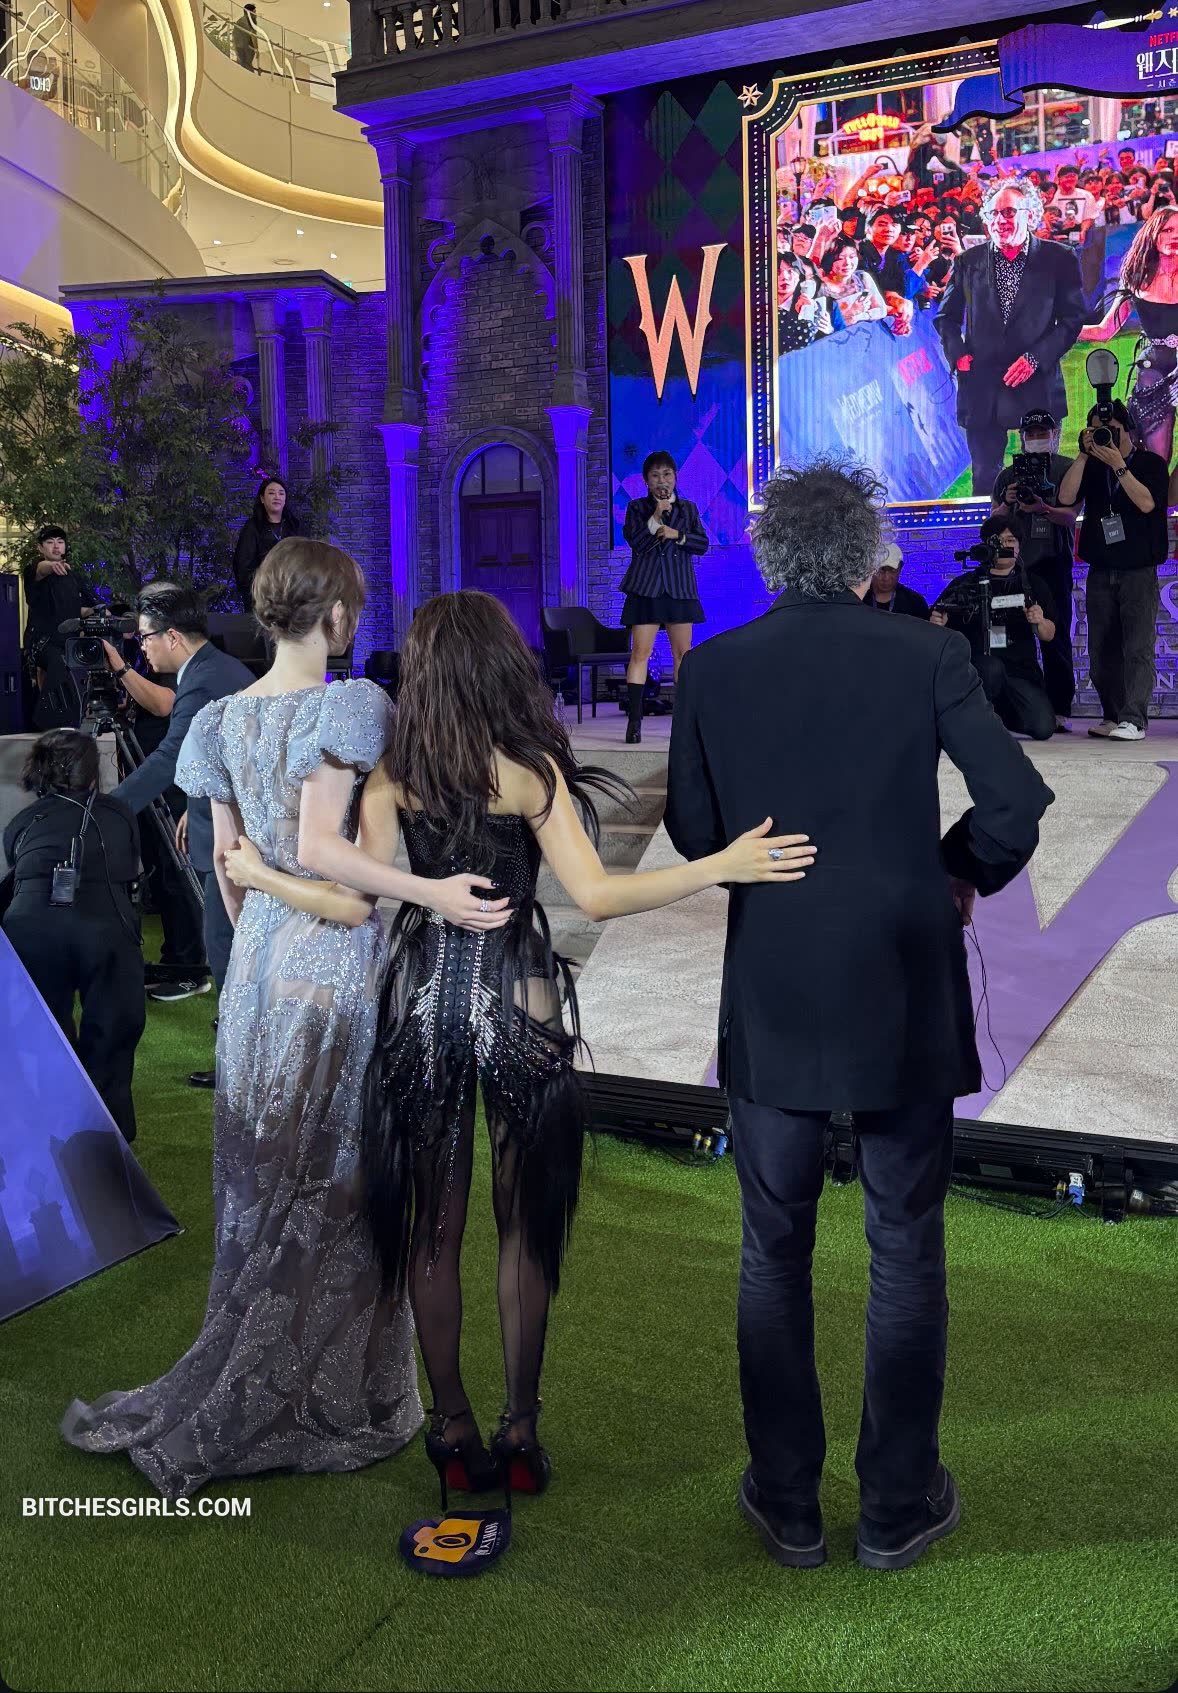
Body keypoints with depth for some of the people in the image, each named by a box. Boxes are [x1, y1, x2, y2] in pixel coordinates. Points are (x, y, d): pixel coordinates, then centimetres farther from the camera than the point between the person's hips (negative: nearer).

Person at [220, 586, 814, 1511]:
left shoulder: (392, 773, -3)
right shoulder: (528, 767, -10)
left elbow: (365, 894, -4)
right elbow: (596, 896, -17)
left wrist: (263, 878, 11)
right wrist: (721, 866, -17)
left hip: (422, 1004, 3)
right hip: (518, 1008, -2)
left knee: (432, 1226, 12)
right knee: (526, 1226, 10)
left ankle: (452, 1429, 22)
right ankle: (520, 1431, 19)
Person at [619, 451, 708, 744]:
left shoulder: (688, 508, 14)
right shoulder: (637, 508, 7)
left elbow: (703, 544, 7)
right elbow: (634, 541, -7)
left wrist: (677, 535, -9)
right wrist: (656, 517, -17)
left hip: (679, 587, 3)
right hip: (645, 586, -3)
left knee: (683, 653, 4)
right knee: (640, 652, -9)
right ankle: (634, 720, -9)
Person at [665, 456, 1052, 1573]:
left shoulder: (712, 671, -4)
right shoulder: (925, 656, -8)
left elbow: (693, 833, 2)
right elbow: (1015, 805, -13)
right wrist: (966, 874, 6)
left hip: (771, 999, 1)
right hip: (905, 997, -1)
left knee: (774, 1254, 15)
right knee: (907, 1256, 13)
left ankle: (787, 1502, 26)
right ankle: (897, 1507, 25)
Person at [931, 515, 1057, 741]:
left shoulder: (1033, 585, 15)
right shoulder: (966, 584, 11)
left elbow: (1049, 636, 10)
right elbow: (940, 624, 7)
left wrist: (1039, 622, -13)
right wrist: (937, 624, -17)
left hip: (1021, 670, 2)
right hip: (976, 668, -2)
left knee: (1043, 728, -19)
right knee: (992, 667, -39)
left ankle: (1001, 712, 13)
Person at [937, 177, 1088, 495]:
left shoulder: (1059, 260, 2)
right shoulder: (968, 261, 8)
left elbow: (1074, 318, 1)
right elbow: (947, 317, 15)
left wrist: (1035, 357, -12)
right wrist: (957, 354, -2)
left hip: (1036, 385, -1)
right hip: (980, 388, 2)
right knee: (985, 477, 7)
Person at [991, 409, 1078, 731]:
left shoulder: (1068, 469, 7)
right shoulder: (1009, 474, 16)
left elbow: (1070, 515, -4)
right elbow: (993, 520, 12)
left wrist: (1043, 508, -23)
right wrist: (1007, 503, -9)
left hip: (1053, 563, -2)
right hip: (1015, 562, 3)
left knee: (1056, 637, -6)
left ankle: (1060, 711, -6)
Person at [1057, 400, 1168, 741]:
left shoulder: (1151, 463, 2)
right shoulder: (1092, 466, 11)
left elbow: (1147, 503, -14)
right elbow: (1066, 498, -5)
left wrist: (1118, 466, -17)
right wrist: (1084, 455, -9)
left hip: (1139, 570, -4)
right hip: (1100, 571, 4)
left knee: (1138, 649, -9)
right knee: (1102, 650, 4)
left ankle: (1133, 720, -12)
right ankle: (1112, 716, 11)